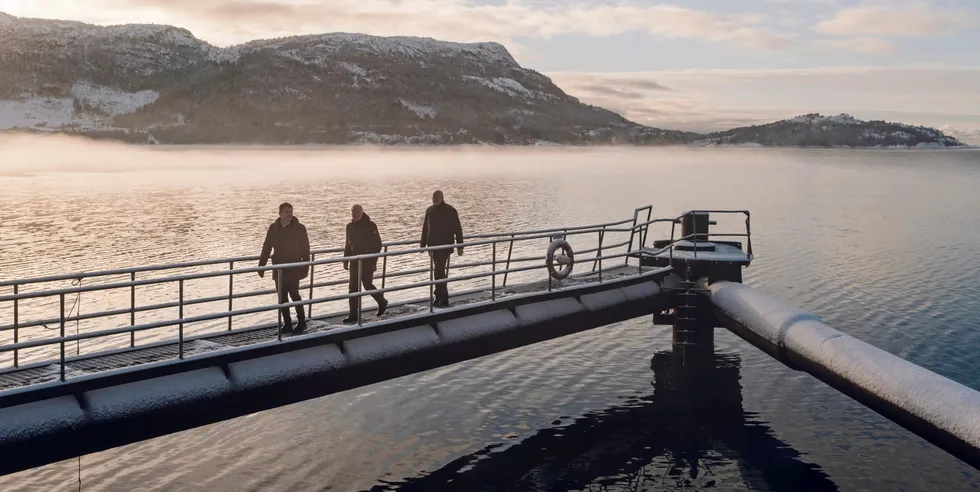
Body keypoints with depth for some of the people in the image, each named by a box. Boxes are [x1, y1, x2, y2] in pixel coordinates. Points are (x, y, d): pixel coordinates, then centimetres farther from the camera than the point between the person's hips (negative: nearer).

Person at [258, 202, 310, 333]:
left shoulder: (299, 228, -5)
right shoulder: (274, 228, 4)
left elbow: (305, 249, -5)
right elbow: (266, 248, 8)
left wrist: (305, 268, -10)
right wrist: (261, 266, 6)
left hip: (294, 269, -4)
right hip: (278, 269, 4)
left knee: (294, 294, -9)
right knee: (282, 297, 6)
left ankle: (301, 322, 5)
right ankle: (287, 324, 14)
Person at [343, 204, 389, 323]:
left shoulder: (370, 225, -10)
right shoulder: (350, 226, 9)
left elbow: (377, 244, -10)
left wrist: (373, 261, -15)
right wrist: (346, 260, 13)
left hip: (368, 261, -6)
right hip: (355, 261, 6)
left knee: (367, 285, -4)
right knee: (353, 288, 2)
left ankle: (382, 302, 24)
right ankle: (354, 315, 6)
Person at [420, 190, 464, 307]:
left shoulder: (450, 211, -7)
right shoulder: (429, 211, 8)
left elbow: (457, 229, -6)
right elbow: (425, 228, 15)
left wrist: (460, 246, -7)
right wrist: (423, 244, 15)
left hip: (445, 246, -5)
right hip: (433, 246, 5)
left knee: (439, 271, -13)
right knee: (438, 271, 11)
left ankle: (443, 300, -9)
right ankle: (439, 296, 19)